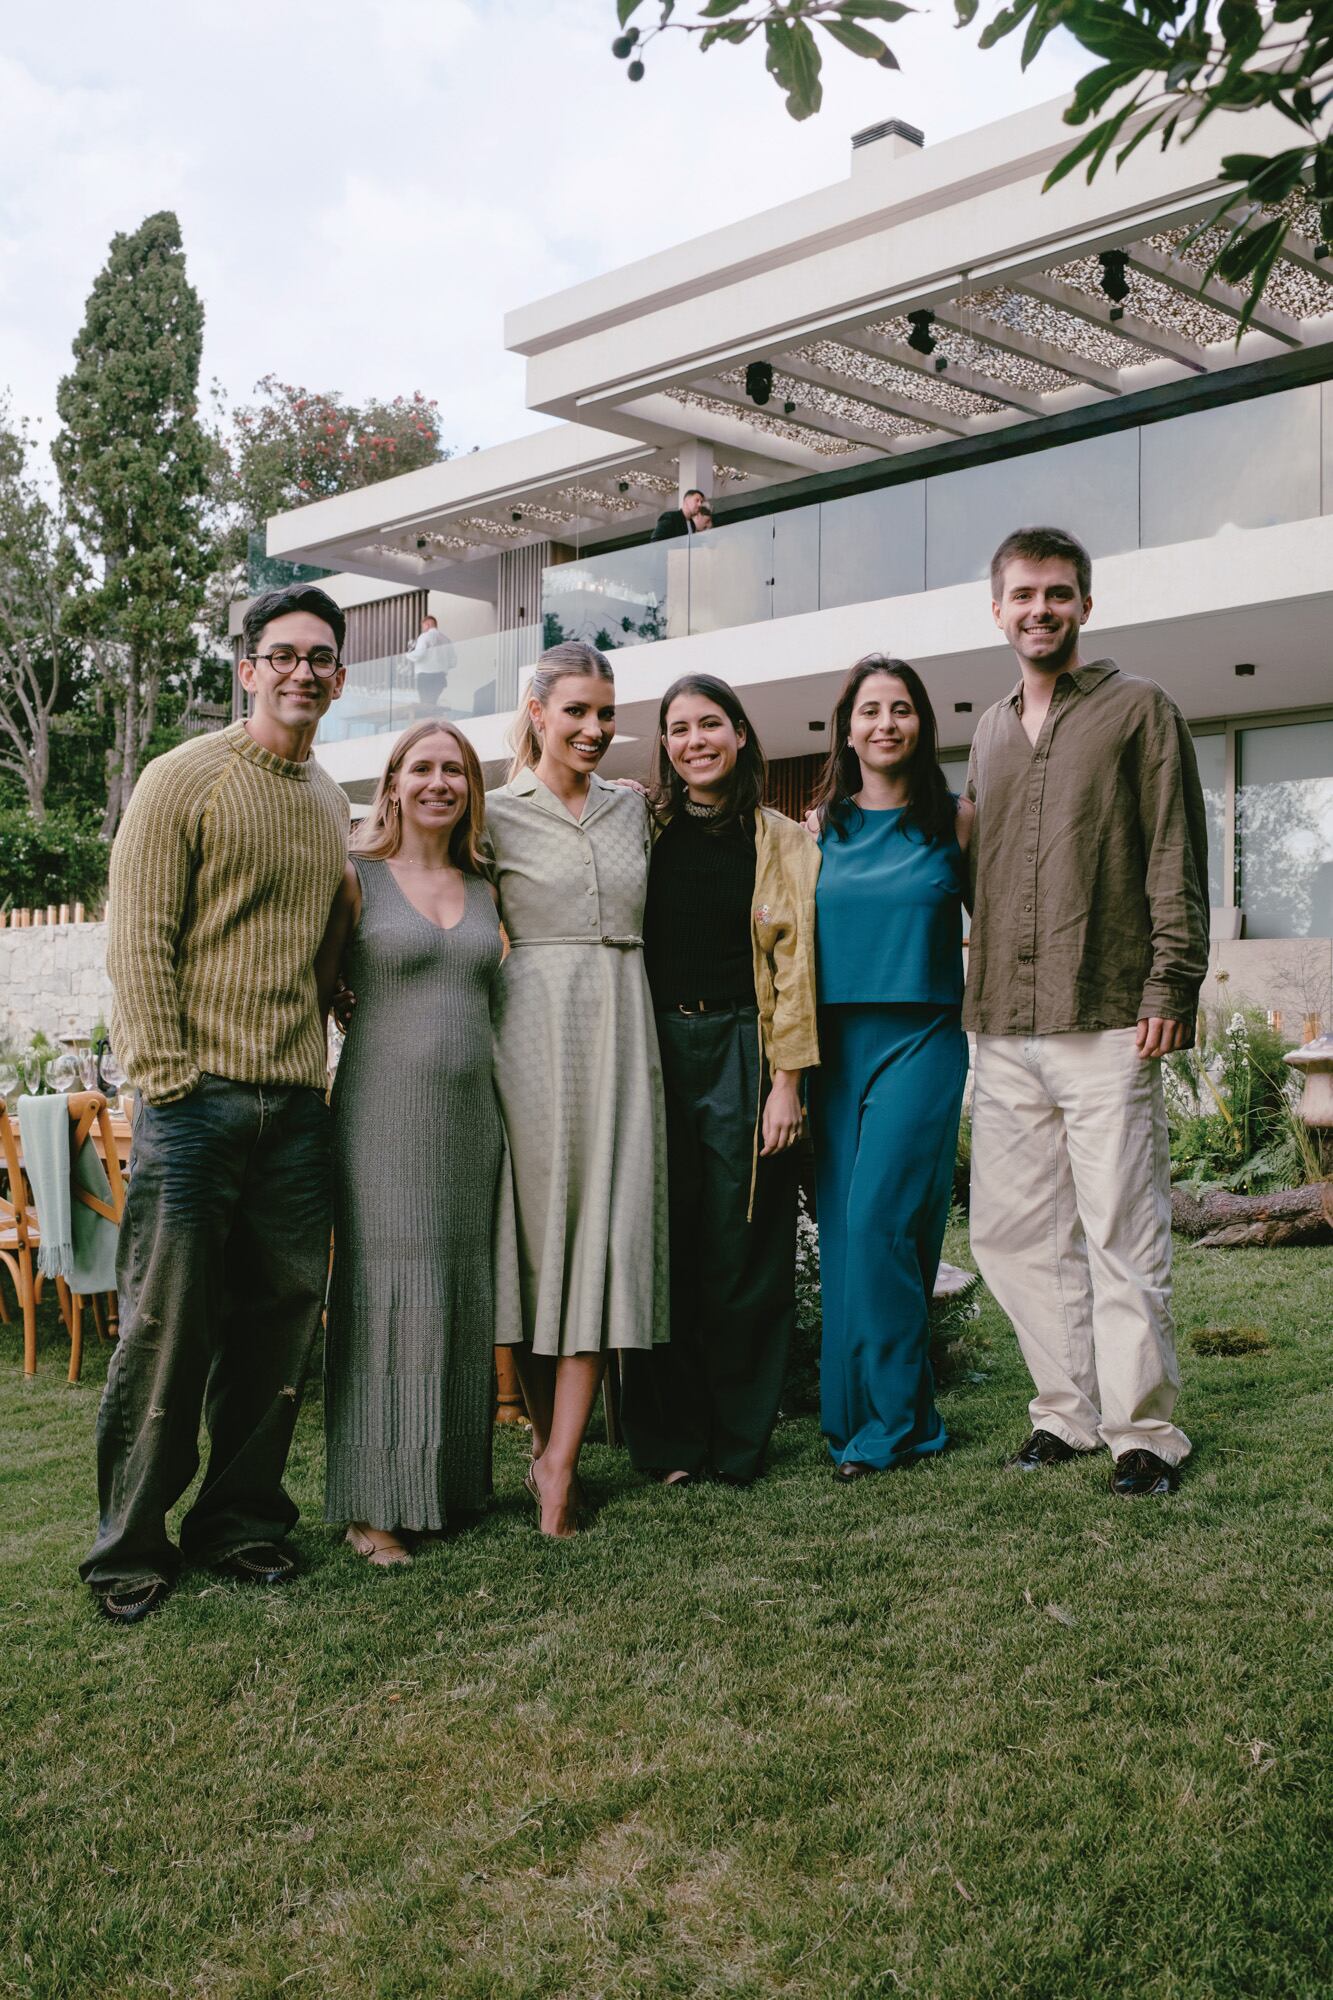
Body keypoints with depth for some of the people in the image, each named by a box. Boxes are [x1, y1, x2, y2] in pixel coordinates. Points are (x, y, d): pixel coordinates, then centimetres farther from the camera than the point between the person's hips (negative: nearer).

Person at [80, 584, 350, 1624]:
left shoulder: (332, 803, 16)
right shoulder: (184, 780, -2)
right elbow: (139, 940, -8)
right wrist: (168, 1082, -13)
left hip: (299, 1105, 6)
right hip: (199, 1098, -6)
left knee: (279, 1322, 9)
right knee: (168, 1325, -1)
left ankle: (240, 1517, 23)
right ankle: (131, 1545, 13)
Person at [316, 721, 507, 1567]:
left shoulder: (485, 889, 12)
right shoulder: (356, 878, 0)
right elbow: (313, 992, 2)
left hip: (471, 1116, 5)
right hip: (384, 1115, -5)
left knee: (463, 1298, 9)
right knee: (384, 1296, -3)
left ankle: (451, 1481, 21)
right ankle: (375, 1503, 6)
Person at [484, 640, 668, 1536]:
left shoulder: (632, 808, 14)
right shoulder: (497, 814, 1)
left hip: (622, 1026, 4)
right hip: (536, 1026, -3)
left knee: (607, 1228, -4)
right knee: (541, 1223, 0)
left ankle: (559, 1459, -1)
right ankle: (547, 1437, 14)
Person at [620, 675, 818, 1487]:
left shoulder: (783, 843, 6)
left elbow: (792, 963, 2)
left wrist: (786, 1081, -6)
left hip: (741, 1053, -1)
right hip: (656, 1052, 1)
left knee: (741, 1249, 1)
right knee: (663, 1247, 4)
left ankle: (738, 1441, 15)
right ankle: (669, 1441, 16)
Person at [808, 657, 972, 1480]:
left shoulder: (955, 821, 3)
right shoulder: (821, 825, 9)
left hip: (922, 1040, -3)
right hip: (837, 1042, 3)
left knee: (879, 1219, -12)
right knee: (842, 1228, 4)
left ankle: (894, 1421, 0)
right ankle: (850, 1416, 15)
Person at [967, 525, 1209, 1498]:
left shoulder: (1140, 709, 4)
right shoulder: (992, 734, 19)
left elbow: (1177, 862, -2)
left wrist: (1169, 988, -11)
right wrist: (977, 1001, 16)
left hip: (1106, 1026, -5)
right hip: (1003, 1034, 6)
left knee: (1123, 1236, -2)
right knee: (1013, 1232, 8)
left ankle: (1146, 1430, 10)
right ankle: (1068, 1411, 22)